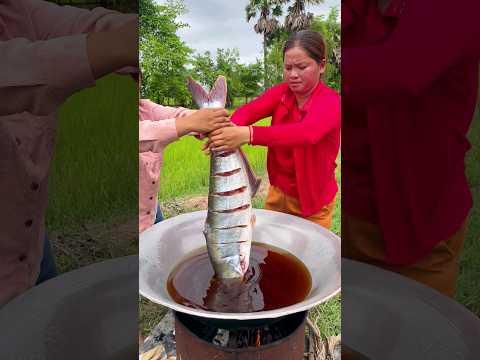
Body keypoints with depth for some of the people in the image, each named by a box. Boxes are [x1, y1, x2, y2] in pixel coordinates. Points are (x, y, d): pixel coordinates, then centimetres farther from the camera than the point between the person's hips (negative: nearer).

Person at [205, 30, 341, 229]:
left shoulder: (331, 101, -19)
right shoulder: (282, 92, -3)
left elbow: (306, 133, -40)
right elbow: (249, 109, -21)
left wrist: (247, 135, -52)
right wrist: (231, 128, -44)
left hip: (313, 199, -4)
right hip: (278, 191, 4)